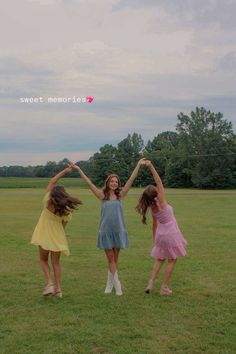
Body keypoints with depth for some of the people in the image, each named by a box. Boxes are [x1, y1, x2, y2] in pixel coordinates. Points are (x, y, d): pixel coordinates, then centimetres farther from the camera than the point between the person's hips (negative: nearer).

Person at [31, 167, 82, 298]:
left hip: (44, 235, -1)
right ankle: (58, 288, 8)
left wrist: (65, 171, -1)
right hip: (58, 237, 1)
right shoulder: (67, 212, -12)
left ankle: (49, 283, -3)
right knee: (56, 262, 12)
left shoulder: (47, 202, -14)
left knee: (43, 260, 15)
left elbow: (52, 182, -5)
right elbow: (63, 225, 0)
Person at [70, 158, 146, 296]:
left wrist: (138, 165, -4)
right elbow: (89, 183, -2)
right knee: (110, 259, 0)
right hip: (106, 231, -1)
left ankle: (110, 284, 22)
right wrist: (79, 170, -7)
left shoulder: (120, 195, 4)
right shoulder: (102, 195, 2)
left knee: (115, 259, 9)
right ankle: (117, 285, 4)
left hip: (118, 230, 1)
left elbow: (131, 180, 0)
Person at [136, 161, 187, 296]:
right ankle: (164, 287, 8)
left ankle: (151, 283, 9)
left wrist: (154, 238, 18)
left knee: (160, 259, 18)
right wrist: (151, 167, -27)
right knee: (172, 260, 6)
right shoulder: (160, 202, -19)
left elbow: (154, 224, 9)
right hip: (171, 233, -6)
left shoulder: (152, 207, -1)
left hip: (160, 233, 6)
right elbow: (159, 182, -24)